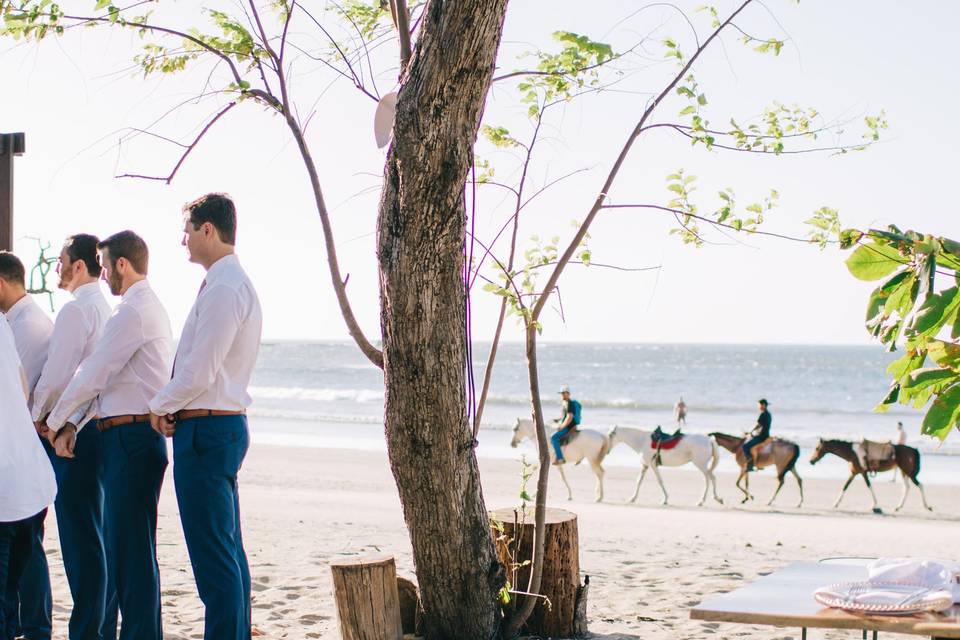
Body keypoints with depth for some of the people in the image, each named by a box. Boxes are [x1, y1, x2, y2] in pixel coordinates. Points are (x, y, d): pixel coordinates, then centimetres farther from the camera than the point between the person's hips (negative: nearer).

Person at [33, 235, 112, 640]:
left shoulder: (76, 310, -12)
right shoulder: (108, 310, 15)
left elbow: (56, 376, -15)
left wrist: (36, 417, 1)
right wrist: (71, 426, 2)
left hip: (71, 438, -9)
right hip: (92, 428, 9)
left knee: (78, 534, -5)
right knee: (96, 534, 13)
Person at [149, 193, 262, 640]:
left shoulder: (223, 289, -16)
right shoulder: (234, 284, 17)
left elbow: (199, 371, -21)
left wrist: (160, 406, -5)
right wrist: (173, 408, 10)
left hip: (205, 430, -11)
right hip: (226, 423, 11)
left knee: (214, 555, -8)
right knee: (229, 550, 15)